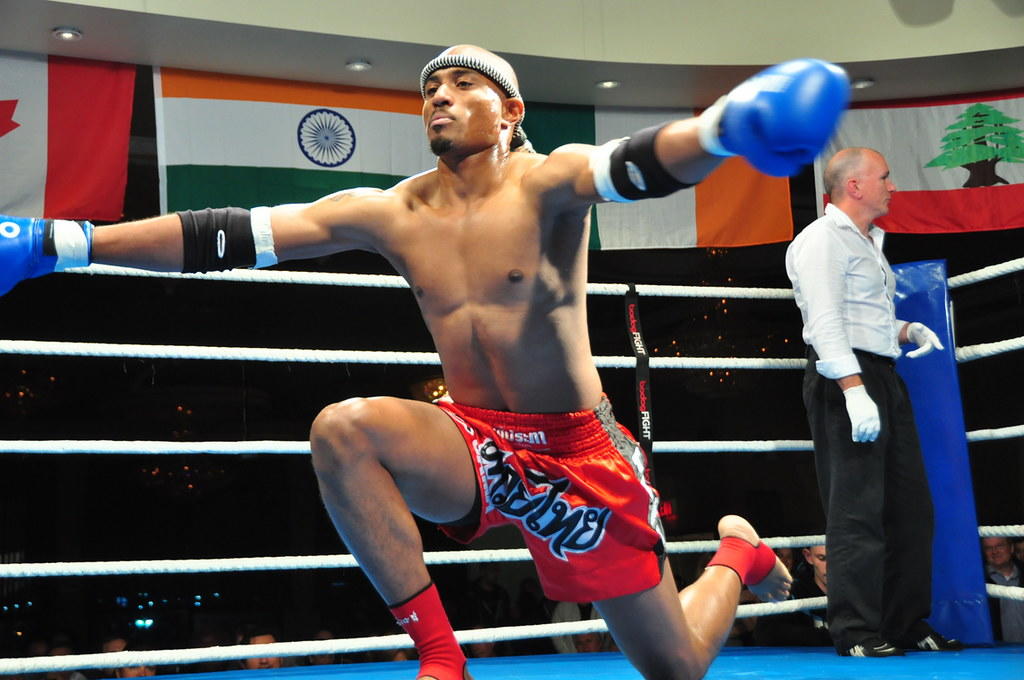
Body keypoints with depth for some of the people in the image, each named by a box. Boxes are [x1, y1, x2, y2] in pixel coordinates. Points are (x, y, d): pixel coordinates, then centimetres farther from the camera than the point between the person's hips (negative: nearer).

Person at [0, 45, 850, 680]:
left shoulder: (546, 184, -12)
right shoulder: (392, 214, -3)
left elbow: (639, 165, -35)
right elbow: (226, 236, -8)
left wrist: (724, 126, -58)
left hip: (579, 455, -2)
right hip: (475, 441, 3)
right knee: (341, 428, -27)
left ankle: (737, 552, 38)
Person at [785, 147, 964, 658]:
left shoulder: (870, 243, 23)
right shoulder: (822, 239, -8)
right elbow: (826, 322, -19)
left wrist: (906, 330, 9)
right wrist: (854, 390, -27)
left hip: (884, 378, 10)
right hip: (845, 380, -10)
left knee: (910, 506, 10)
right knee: (857, 510, -8)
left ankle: (907, 625, 19)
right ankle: (855, 632, -2)